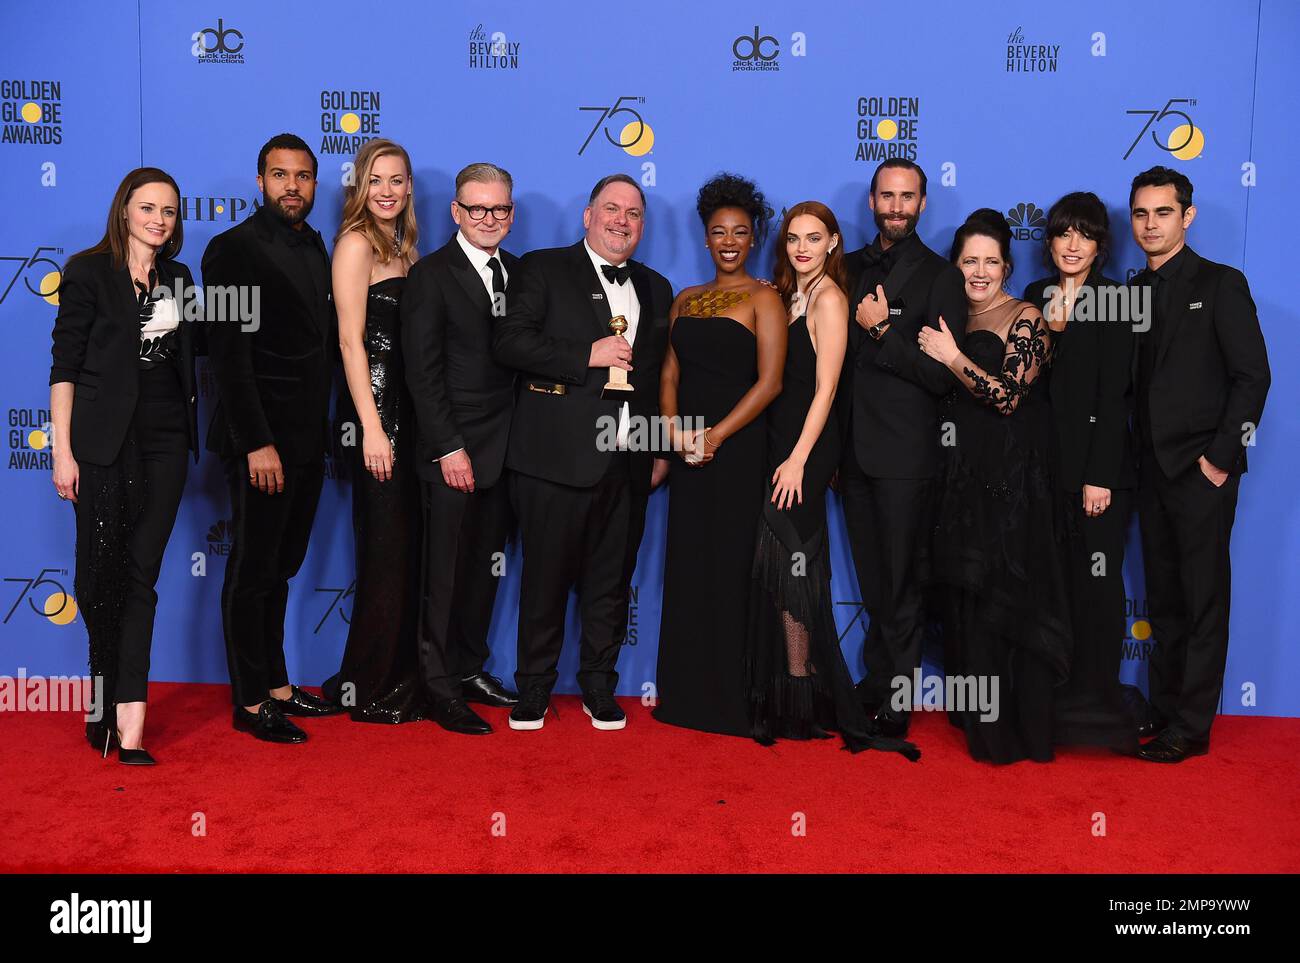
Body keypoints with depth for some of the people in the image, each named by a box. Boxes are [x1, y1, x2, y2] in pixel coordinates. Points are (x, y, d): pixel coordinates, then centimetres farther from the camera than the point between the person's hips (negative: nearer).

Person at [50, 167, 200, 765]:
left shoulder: (178, 279, 12)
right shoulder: (89, 272, -1)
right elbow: (64, 365, -3)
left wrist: (189, 436, 8)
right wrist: (62, 451, -8)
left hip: (165, 441, 3)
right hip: (104, 440, -3)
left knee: (142, 574, 0)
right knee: (99, 572, 2)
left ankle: (128, 715, -1)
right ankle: (110, 693, 23)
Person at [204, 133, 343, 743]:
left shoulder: (316, 247, 14)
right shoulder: (234, 249, -9)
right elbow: (229, 355, -14)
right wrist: (257, 443, -18)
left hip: (307, 440, 7)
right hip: (262, 442, -7)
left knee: (278, 569, 15)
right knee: (252, 572, 3)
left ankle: (276, 686, 26)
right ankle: (250, 703, 14)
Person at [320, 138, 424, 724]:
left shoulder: (401, 249, 17)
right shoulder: (356, 244, -7)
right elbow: (351, 340, -13)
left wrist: (405, 422, 8)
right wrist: (372, 428, -18)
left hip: (406, 410, 8)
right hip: (374, 409, -8)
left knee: (406, 546, 11)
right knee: (386, 549, -3)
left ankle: (399, 676, 22)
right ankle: (370, 690, 9)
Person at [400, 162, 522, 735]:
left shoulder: (518, 272, 12)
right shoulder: (432, 275, -5)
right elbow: (423, 371, -10)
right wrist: (449, 447, -15)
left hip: (505, 450, 6)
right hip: (454, 451, -6)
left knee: (485, 567, 13)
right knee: (446, 574, 2)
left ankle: (470, 669, 27)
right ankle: (440, 687, 14)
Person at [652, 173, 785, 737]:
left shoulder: (762, 299, -2)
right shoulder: (685, 301, 16)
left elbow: (769, 381, -10)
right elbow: (670, 374, 13)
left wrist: (717, 435, -16)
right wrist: (672, 426, -5)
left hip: (737, 450, -5)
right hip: (688, 451, 5)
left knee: (731, 569, -2)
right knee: (687, 567, 8)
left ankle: (729, 699, 9)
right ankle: (686, 695, 19)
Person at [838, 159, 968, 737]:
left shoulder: (939, 277, -4)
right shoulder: (850, 268, 12)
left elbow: (943, 375, -11)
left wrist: (881, 331, -14)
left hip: (904, 452, -5)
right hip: (852, 447, 5)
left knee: (897, 583, 2)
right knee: (872, 580, 13)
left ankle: (895, 699, 13)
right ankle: (877, 681, 24)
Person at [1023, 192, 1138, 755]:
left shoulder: (1113, 301, -4)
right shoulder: (1036, 298, 10)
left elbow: (1114, 394, -10)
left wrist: (1100, 475, -14)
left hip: (1101, 463, -4)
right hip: (1047, 463, 4)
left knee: (1099, 578, -2)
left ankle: (1097, 699, 10)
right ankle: (1062, 694, 17)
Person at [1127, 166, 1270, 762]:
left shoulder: (1220, 284, -3)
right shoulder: (1134, 291, 12)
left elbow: (1252, 376, -8)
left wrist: (1220, 458, -13)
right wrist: (1141, 455, 3)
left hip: (1202, 469, -5)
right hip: (1154, 468, 5)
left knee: (1203, 601, 0)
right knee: (1163, 597, 11)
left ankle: (1191, 727, 7)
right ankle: (1163, 708, 20)